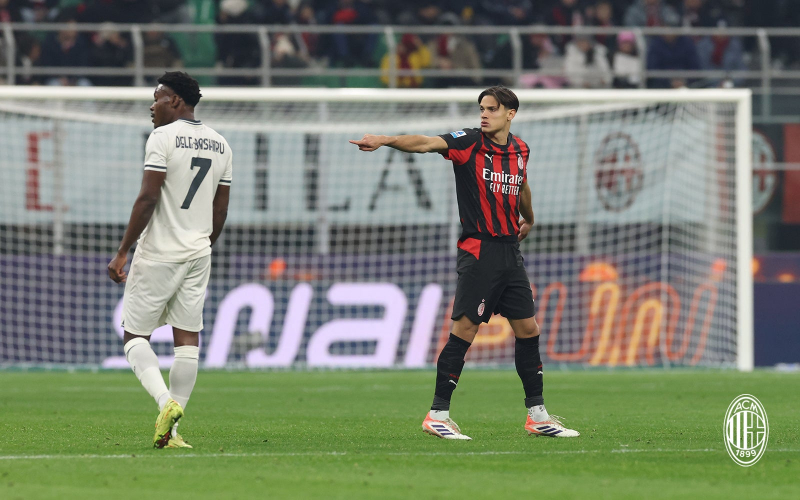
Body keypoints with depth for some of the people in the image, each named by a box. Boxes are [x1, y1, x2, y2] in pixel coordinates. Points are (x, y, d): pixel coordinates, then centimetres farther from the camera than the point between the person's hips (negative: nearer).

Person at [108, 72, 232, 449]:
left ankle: (166, 402, -20)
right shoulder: (220, 145, 11)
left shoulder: (163, 138, -10)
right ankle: (171, 430, 2)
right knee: (188, 340, 4)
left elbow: (147, 199, -16)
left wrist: (122, 253, -12)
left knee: (135, 336, 1)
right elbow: (220, 210, 14)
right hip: (198, 255, 6)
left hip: (158, 254, -6)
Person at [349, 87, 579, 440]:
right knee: (464, 330, -10)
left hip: (510, 250, 6)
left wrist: (528, 219, 45)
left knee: (528, 329, 8)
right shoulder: (469, 143, -7)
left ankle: (537, 415, 18)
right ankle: (438, 415, -4)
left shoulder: (520, 150, 10)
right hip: (478, 250, -6)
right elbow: (427, 143, -22)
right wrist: (385, 141, -38)